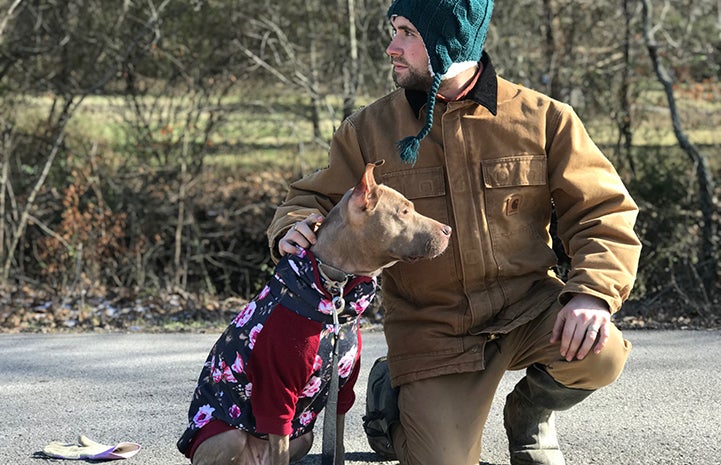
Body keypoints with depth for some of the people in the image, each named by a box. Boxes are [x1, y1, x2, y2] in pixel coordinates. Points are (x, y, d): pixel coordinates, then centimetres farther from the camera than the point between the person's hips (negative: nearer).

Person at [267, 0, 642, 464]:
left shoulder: (543, 118, -4)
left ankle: (530, 413, 7)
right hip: (432, 329, 0)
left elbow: (604, 214, -3)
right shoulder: (369, 129, -1)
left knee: (600, 353, -31)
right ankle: (391, 391, 23)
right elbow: (315, 199, 9)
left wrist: (593, 294, -22)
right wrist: (293, 229, -17)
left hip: (526, 305, 0)